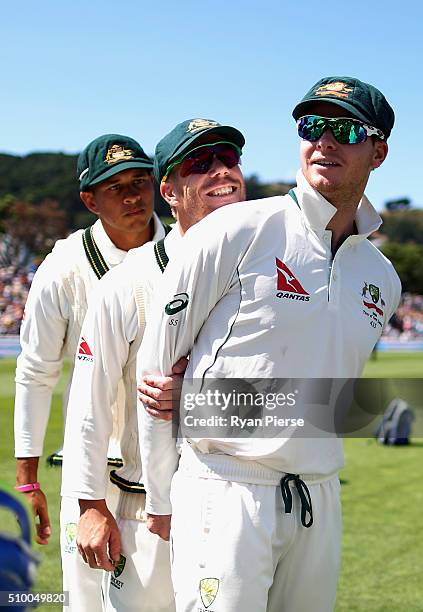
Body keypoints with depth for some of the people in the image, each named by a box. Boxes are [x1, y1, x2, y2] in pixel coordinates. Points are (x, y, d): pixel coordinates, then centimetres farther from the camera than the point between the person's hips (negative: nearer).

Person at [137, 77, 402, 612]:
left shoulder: (382, 278, 11)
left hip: (320, 503, 6)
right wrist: (160, 501, 1)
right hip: (223, 494, -5)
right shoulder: (236, 232, -6)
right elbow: (156, 366, -3)